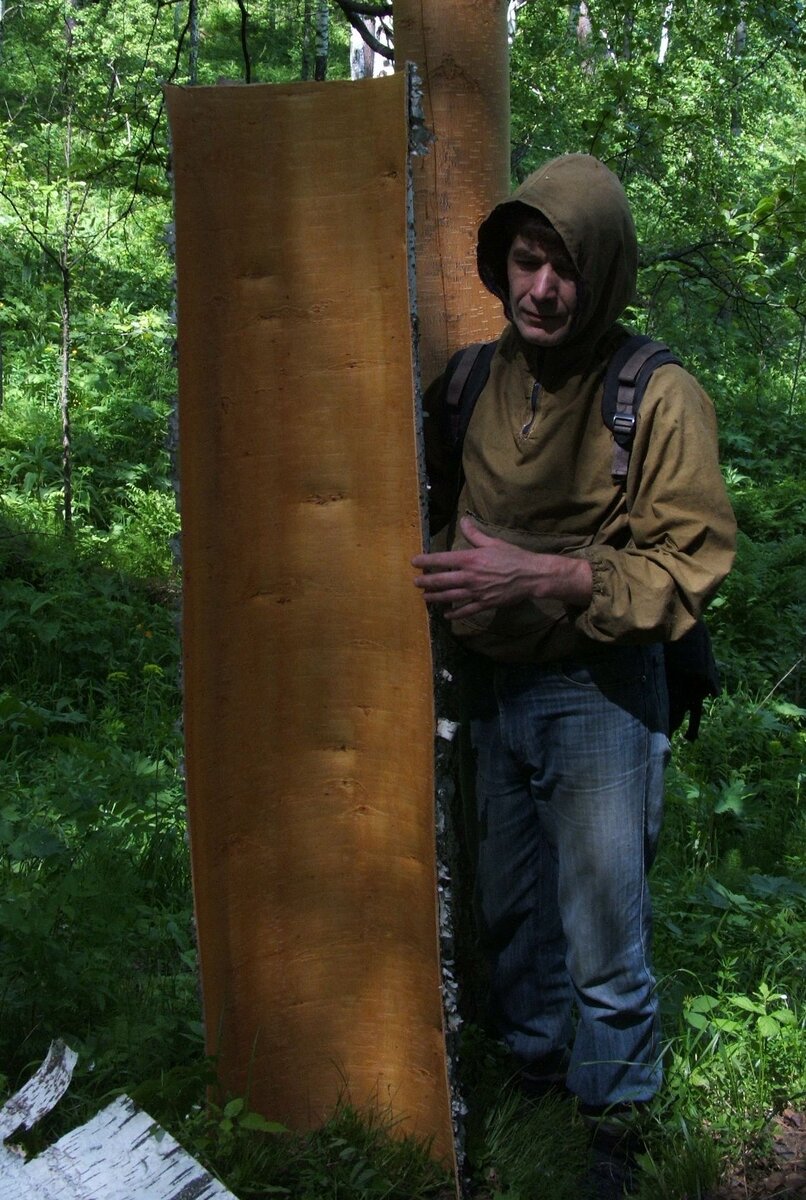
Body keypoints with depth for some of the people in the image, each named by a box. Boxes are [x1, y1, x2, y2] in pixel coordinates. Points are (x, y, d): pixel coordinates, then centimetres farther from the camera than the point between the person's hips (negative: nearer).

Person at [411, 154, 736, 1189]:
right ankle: (529, 1072, 44)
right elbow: (439, 510, 17)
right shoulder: (472, 382, 2)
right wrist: (446, 572, -3)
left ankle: (614, 1123, 27)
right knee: (511, 913, 22)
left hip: (598, 696, -5)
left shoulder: (659, 398, -13)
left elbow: (690, 567, -17)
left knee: (603, 945, 5)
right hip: (490, 691, 5)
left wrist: (541, 577, -26)